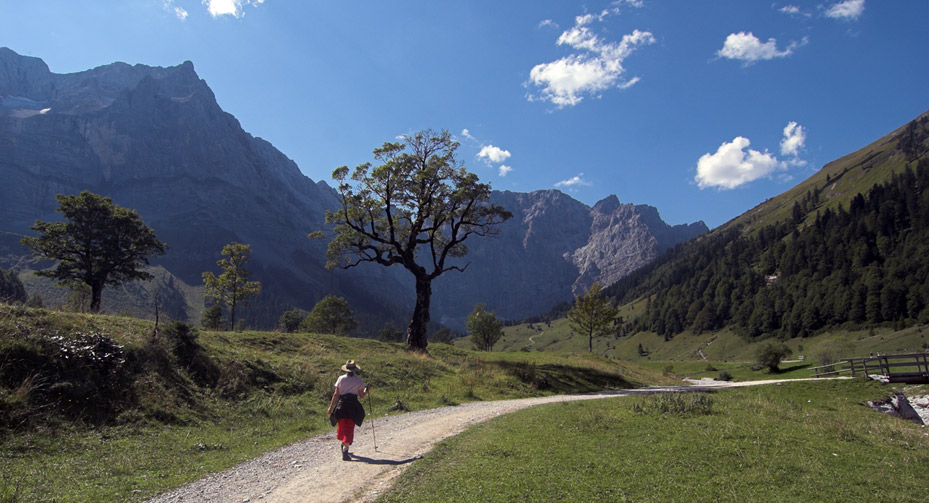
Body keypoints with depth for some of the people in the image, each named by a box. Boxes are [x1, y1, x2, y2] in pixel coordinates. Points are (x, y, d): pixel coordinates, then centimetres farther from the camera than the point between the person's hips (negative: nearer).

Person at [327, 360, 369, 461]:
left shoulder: (341, 378, 1)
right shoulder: (358, 380, -1)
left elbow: (336, 394, -1)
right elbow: (361, 395, 4)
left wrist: (331, 407, 4)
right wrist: (366, 390, 25)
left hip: (341, 404, 2)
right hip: (353, 406, -2)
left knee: (342, 426, 19)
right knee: (350, 428, -1)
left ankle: (343, 445, 32)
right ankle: (345, 450, -13)